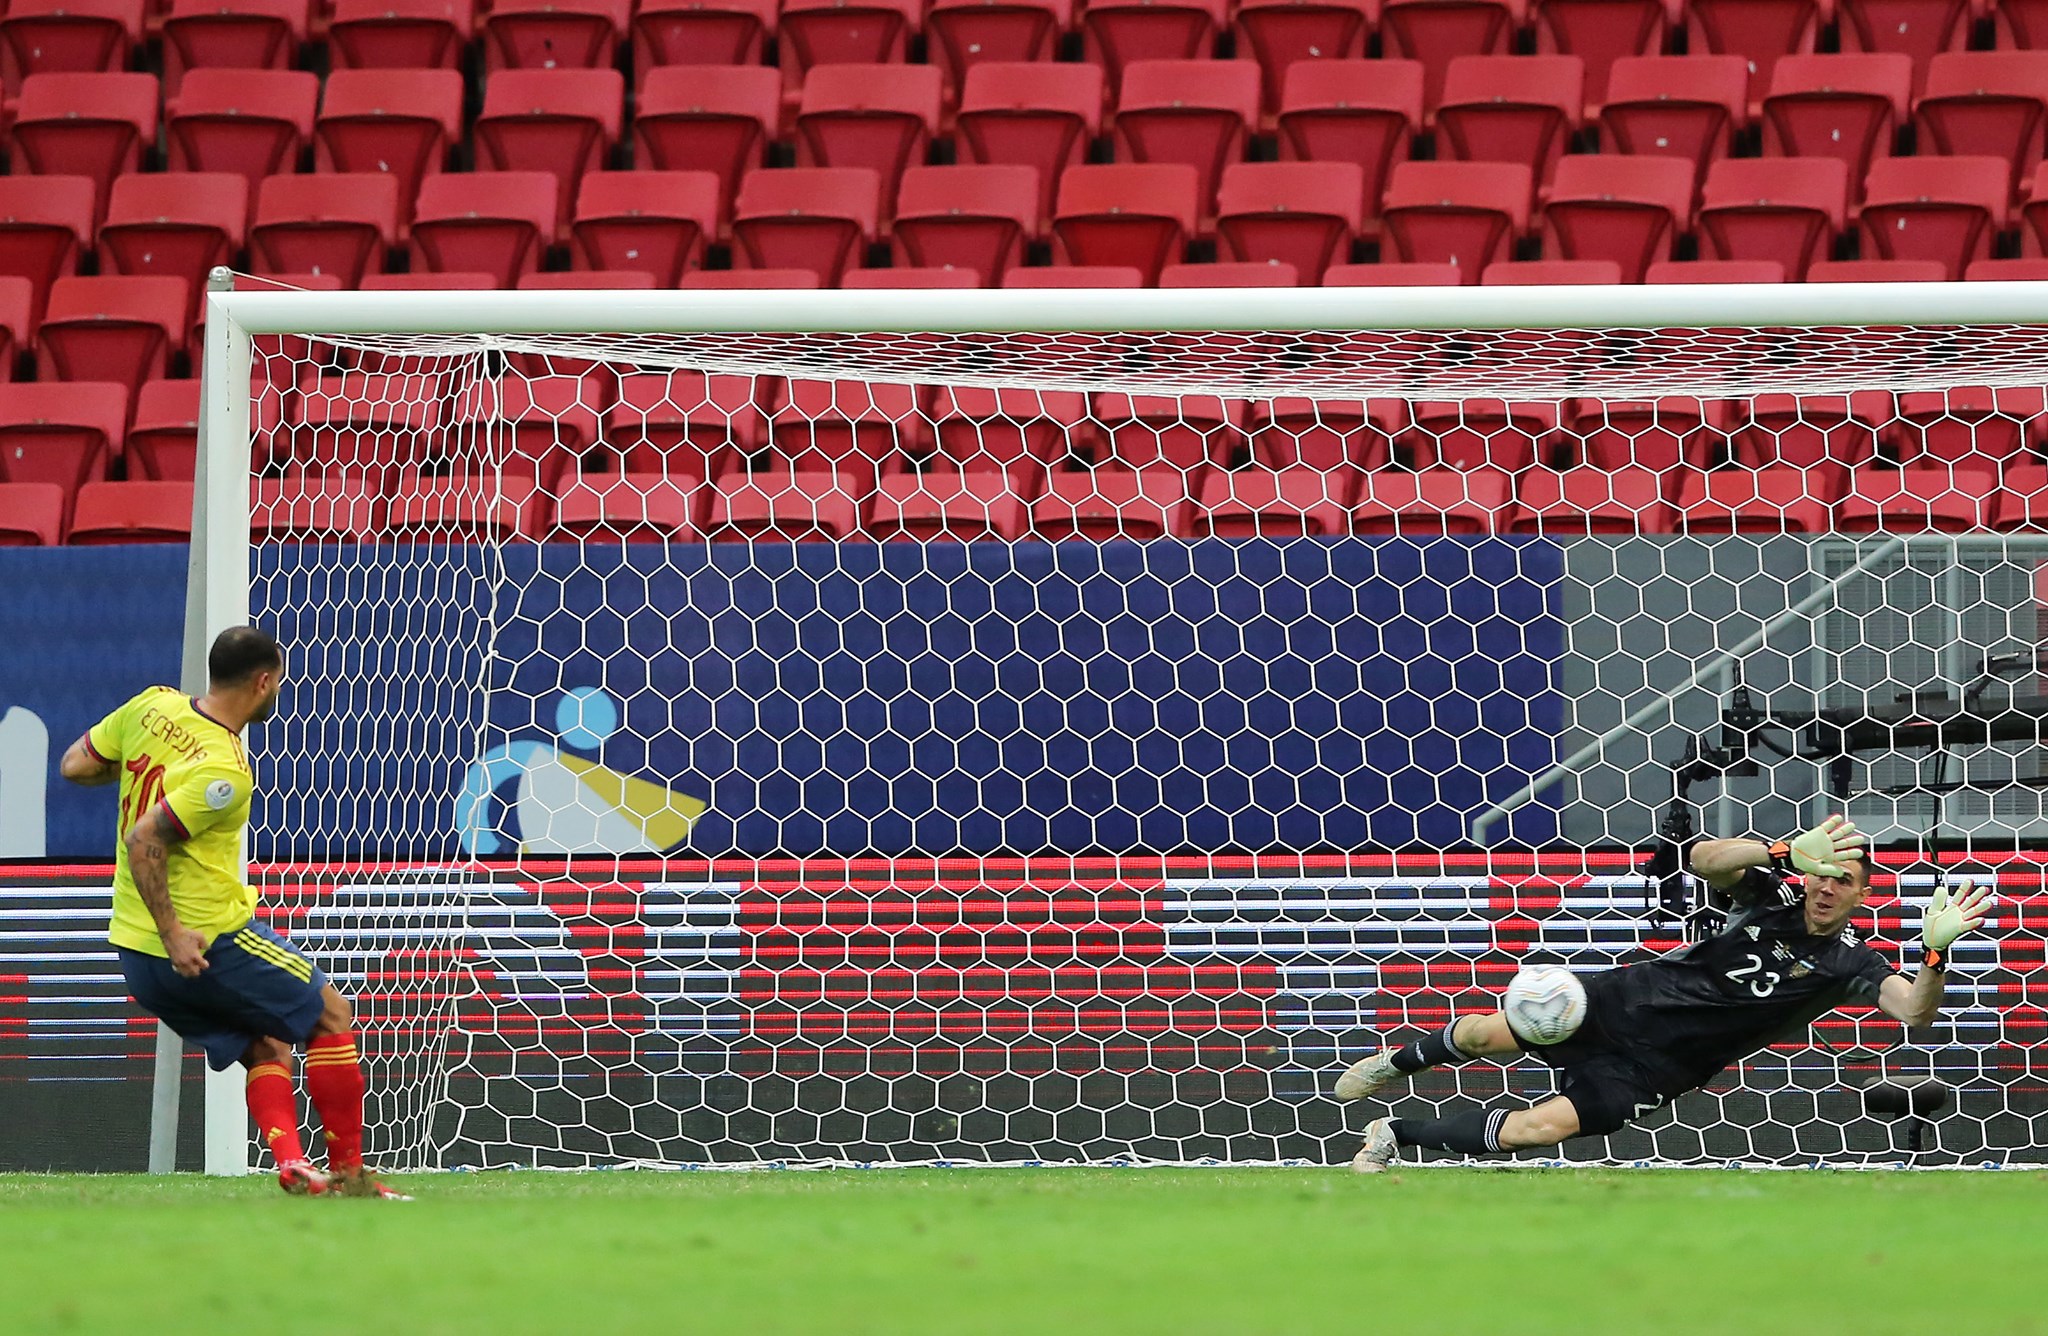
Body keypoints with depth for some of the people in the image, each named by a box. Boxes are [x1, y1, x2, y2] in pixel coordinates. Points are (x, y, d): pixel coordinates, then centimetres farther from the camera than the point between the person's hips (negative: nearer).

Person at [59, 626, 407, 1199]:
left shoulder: (153, 707, 1)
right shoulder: (224, 772, -21)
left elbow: (74, 764, 10)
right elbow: (143, 841, -28)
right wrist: (172, 932, -23)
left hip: (135, 950, 8)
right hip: (209, 938, -8)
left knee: (267, 1048, 18)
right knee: (331, 1014, 8)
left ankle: (291, 1161, -3)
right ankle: (348, 1172, 7)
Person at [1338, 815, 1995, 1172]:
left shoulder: (1850, 963, -9)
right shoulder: (1774, 895, -5)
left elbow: (1913, 1009, -24)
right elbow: (1704, 859, -21)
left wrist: (1936, 952, -44)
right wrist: (1787, 851, -37)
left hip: (1660, 1066, -2)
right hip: (1634, 998, 2)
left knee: (1541, 1128, -18)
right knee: (1493, 1033, -7)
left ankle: (1399, 1134, 2)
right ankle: (1398, 1062, 28)